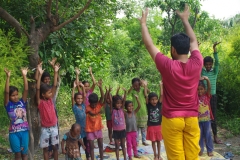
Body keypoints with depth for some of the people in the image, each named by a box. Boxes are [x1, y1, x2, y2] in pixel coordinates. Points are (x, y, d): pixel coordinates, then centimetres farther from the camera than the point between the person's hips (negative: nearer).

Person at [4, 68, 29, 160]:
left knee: (24, 152, 11)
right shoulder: (8, 105, -5)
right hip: (14, 133, -1)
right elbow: (6, 92, -18)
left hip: (24, 131, 2)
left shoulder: (22, 102, 0)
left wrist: (24, 76, -17)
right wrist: (8, 77, -26)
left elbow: (26, 90, -9)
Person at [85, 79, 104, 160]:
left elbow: (102, 97, -19)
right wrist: (100, 111, -34)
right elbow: (92, 113, -31)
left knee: (101, 145, 12)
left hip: (98, 128, 3)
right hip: (90, 130, -3)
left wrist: (100, 87, -30)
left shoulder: (99, 105, -5)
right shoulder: (87, 108, -12)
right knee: (91, 146, 4)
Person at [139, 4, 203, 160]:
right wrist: (185, 20, 25)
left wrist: (143, 23, 9)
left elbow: (149, 44, -4)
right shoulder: (197, 64, -6)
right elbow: (193, 41, 12)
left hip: (172, 119, -3)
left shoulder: (168, 66, -15)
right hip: (192, 119, 4)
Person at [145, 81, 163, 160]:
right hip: (151, 126, -1)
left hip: (158, 126, 1)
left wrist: (161, 85, -9)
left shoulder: (159, 104, -4)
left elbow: (161, 95, -10)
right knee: (153, 141, 9)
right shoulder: (149, 105, -6)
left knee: (158, 141, 12)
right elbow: (146, 96, -14)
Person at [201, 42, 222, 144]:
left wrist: (214, 49, -25)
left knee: (213, 117, 5)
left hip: (212, 96, 0)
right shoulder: (201, 71, 1)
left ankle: (215, 137, 10)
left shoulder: (215, 72, 1)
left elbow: (217, 62, -14)